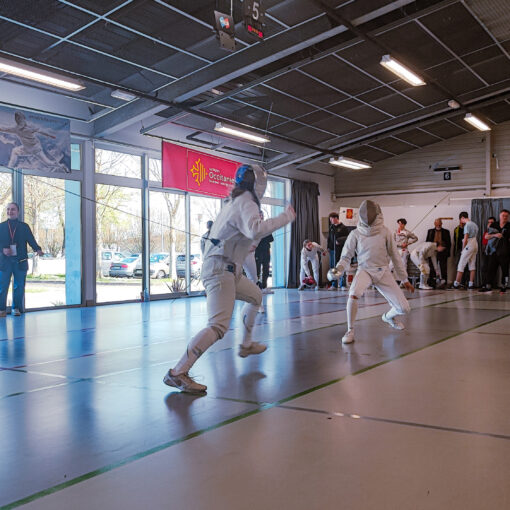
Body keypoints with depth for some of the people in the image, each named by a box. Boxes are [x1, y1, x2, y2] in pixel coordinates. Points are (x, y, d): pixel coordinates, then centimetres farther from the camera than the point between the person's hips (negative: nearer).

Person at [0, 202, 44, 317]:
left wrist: (38, 249, -17)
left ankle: (17, 308, 13)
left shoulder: (24, 226, 10)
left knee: (19, 286, 3)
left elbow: (31, 240, 2)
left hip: (20, 260, 0)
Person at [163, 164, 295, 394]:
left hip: (223, 268, 10)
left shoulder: (232, 201, 15)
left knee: (255, 297, 29)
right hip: (220, 270, -10)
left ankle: (246, 345, 38)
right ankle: (177, 373, -24)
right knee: (218, 327, -19)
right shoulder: (247, 204, -13)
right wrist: (285, 217, -26)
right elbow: (255, 230, -34)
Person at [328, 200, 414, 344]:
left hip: (383, 272, 2)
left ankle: (388, 316, 35)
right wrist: (337, 270, -21)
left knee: (404, 308, -3)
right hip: (365, 271, -2)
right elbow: (346, 257, 0)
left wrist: (404, 279, 5)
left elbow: (394, 255, 3)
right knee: (353, 294, -36)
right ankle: (350, 331, -17)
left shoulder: (385, 232, -4)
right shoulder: (355, 234, -6)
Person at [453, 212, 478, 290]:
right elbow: (475, 236, 13)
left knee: (461, 265, -5)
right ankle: (471, 284, 7)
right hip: (475, 244, 9)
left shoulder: (467, 225, -12)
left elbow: (465, 239, -15)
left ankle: (456, 283, -5)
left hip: (469, 245, -9)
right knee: (472, 265, 9)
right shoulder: (474, 224, 15)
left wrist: (463, 249, -6)